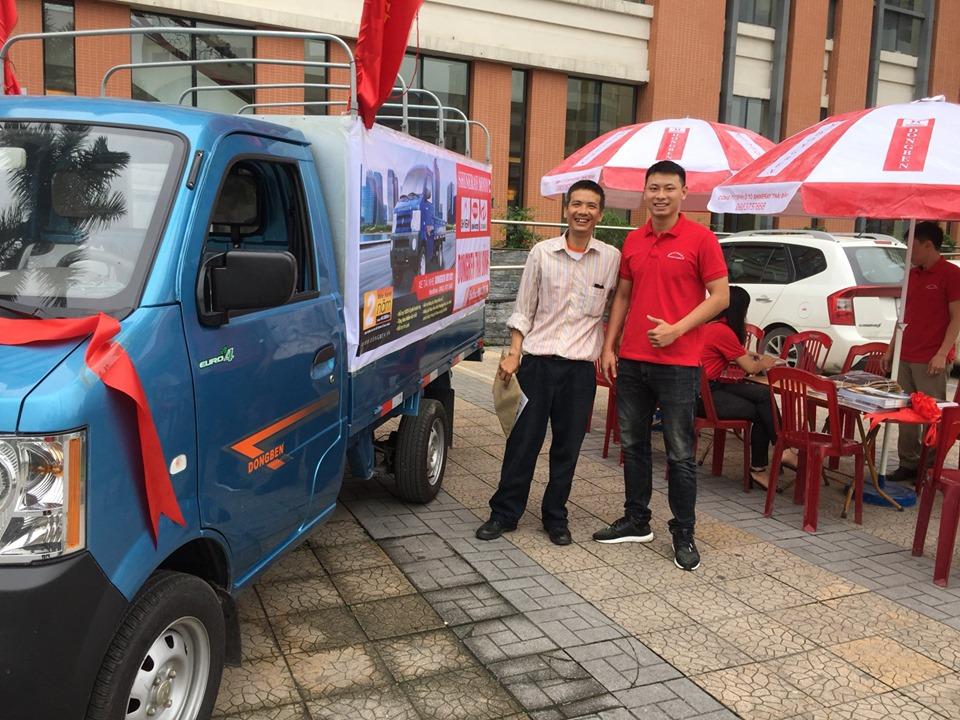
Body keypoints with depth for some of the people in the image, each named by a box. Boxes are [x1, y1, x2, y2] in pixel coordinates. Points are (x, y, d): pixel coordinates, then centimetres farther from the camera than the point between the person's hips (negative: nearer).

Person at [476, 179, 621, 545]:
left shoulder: (612, 258, 1)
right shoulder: (542, 252, 2)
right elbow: (523, 310, 4)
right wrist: (513, 355, -3)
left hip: (581, 366, 0)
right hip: (537, 361, 0)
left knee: (567, 447, 9)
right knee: (523, 441, 4)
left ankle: (555, 517, 25)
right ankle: (504, 513, 19)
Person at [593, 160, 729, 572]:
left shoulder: (700, 239, -5)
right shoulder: (633, 242, 11)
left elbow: (720, 295, -6)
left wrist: (677, 329, -17)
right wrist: (609, 346, 10)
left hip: (678, 363, -5)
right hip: (631, 361, 6)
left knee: (680, 453, 2)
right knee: (633, 444, 14)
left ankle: (684, 535, 15)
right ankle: (636, 522, 28)